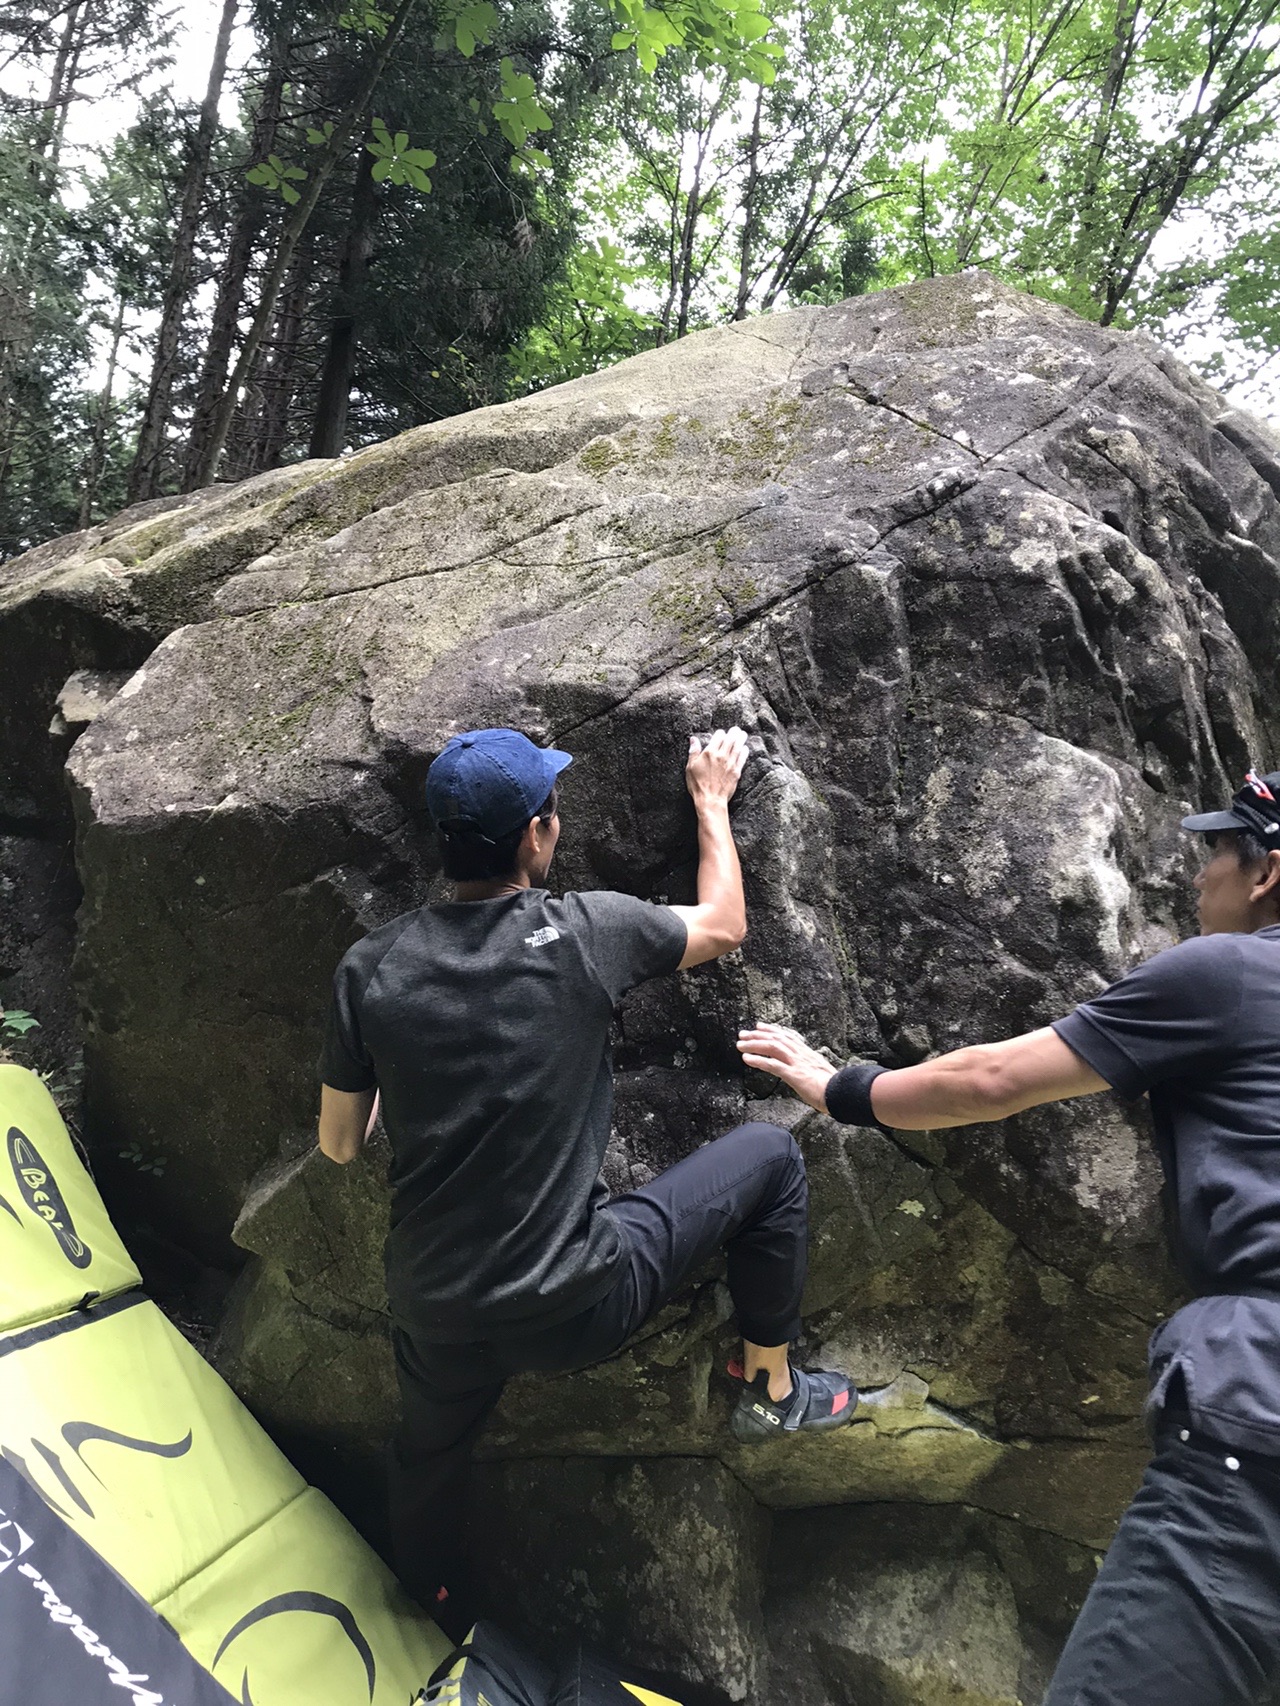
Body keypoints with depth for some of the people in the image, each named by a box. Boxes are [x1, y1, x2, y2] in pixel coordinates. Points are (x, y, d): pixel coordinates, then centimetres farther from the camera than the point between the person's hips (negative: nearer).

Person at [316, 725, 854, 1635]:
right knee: (770, 1154, 13)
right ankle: (773, 1390, 29)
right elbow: (724, 924, 5)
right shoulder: (586, 931, -15)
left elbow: (339, 1145, 5)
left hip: (437, 1313, 4)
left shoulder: (371, 969, -7)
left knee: (431, 1453, 36)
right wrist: (713, 801, 19)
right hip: (577, 1306, -3)